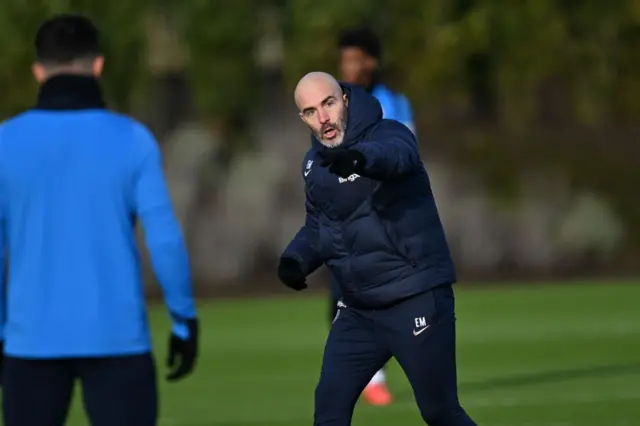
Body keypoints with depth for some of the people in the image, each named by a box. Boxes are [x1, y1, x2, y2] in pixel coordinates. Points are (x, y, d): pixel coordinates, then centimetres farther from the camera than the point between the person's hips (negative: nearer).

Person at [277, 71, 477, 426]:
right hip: (358, 309, 7)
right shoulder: (315, 164, 7)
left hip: (417, 301, -7)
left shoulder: (386, 134, -14)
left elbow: (397, 155, -40)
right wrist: (296, 258, -1)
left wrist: (359, 158, -63)